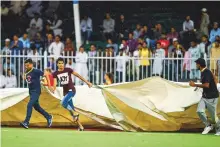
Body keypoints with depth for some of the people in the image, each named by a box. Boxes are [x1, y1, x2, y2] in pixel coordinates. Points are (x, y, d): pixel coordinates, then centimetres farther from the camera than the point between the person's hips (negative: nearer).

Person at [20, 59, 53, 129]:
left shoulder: (36, 71, -14)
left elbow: (46, 75, -10)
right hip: (31, 91, 9)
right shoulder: (27, 73, 7)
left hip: (36, 91, -9)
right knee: (36, 107, 17)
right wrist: (25, 77, 2)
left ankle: (26, 122, -20)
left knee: (29, 105, -19)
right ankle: (48, 117, 33)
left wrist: (49, 85, -13)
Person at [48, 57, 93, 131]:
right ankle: (80, 125, 14)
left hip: (71, 90, -5)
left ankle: (74, 113, -7)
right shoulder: (55, 74, 1)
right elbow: (55, 84, -6)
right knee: (71, 109, 7)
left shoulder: (68, 70, -7)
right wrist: (53, 89, -31)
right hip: (65, 91, 5)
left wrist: (87, 82, 4)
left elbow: (78, 75, 1)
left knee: (63, 103, -28)